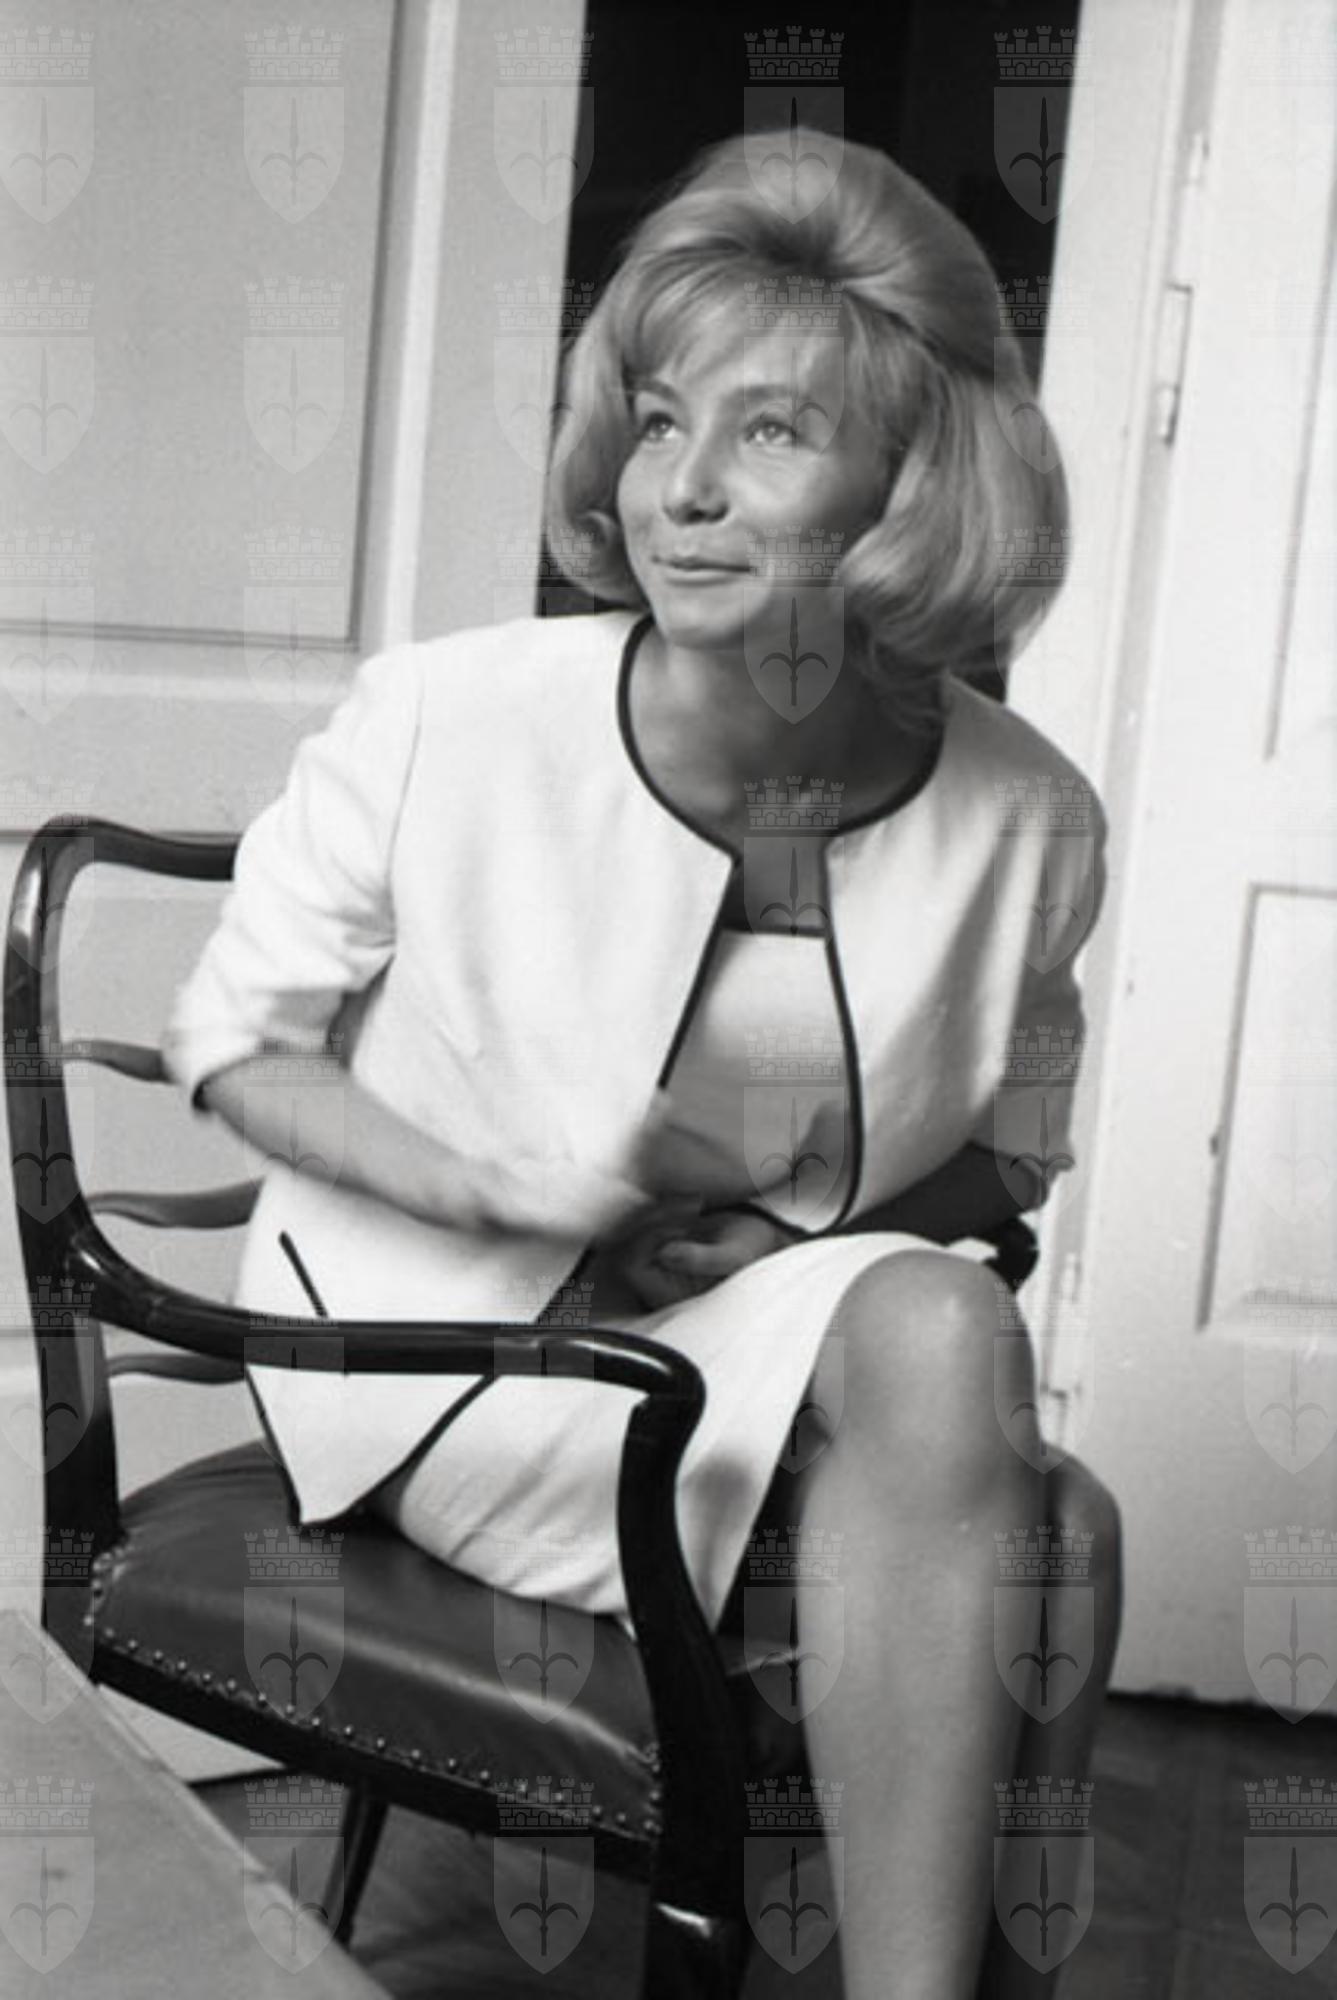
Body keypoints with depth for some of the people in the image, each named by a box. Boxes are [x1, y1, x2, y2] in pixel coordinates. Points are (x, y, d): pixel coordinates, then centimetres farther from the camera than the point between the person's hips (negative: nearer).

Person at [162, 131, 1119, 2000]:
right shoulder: (443, 722, -17)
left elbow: (1012, 1150, 9)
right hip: (444, 1337, -3)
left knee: (942, 1329, -31)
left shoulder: (1025, 819, -9)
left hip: (802, 1306, 4)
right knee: (1035, 1524, -25)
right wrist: (505, 1188, -18)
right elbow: (233, 1040, -3)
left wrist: (810, 1235, -11)